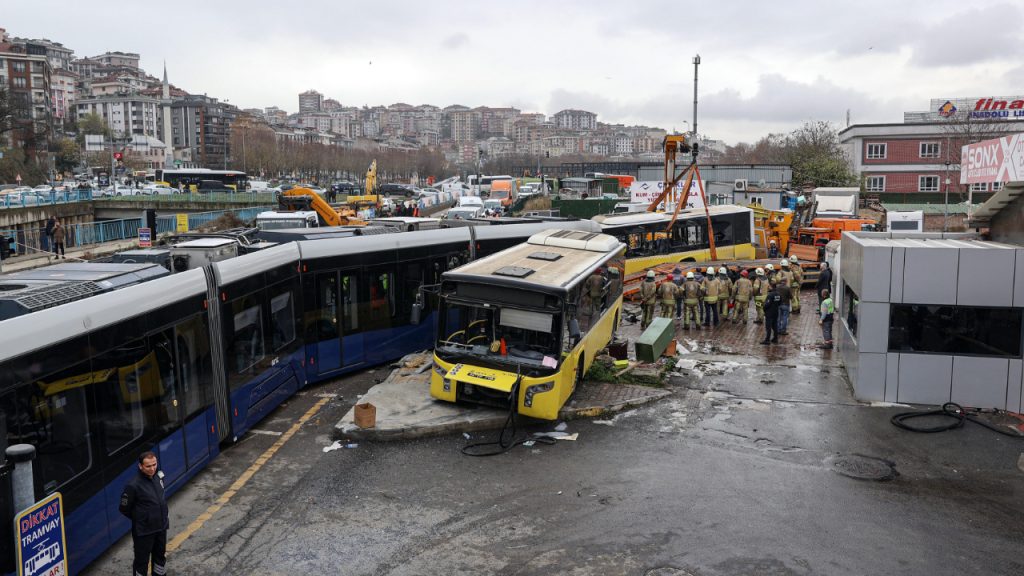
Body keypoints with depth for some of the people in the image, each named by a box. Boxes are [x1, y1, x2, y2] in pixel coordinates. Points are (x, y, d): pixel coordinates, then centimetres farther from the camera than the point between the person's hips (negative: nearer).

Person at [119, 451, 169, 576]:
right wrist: (139, 520, -3)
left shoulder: (158, 476, -4)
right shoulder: (133, 486, -25)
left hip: (161, 527, 6)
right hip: (143, 531, -6)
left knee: (160, 556, 23)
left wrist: (162, 518, 10)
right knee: (142, 561, 9)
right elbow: (124, 509, -14)